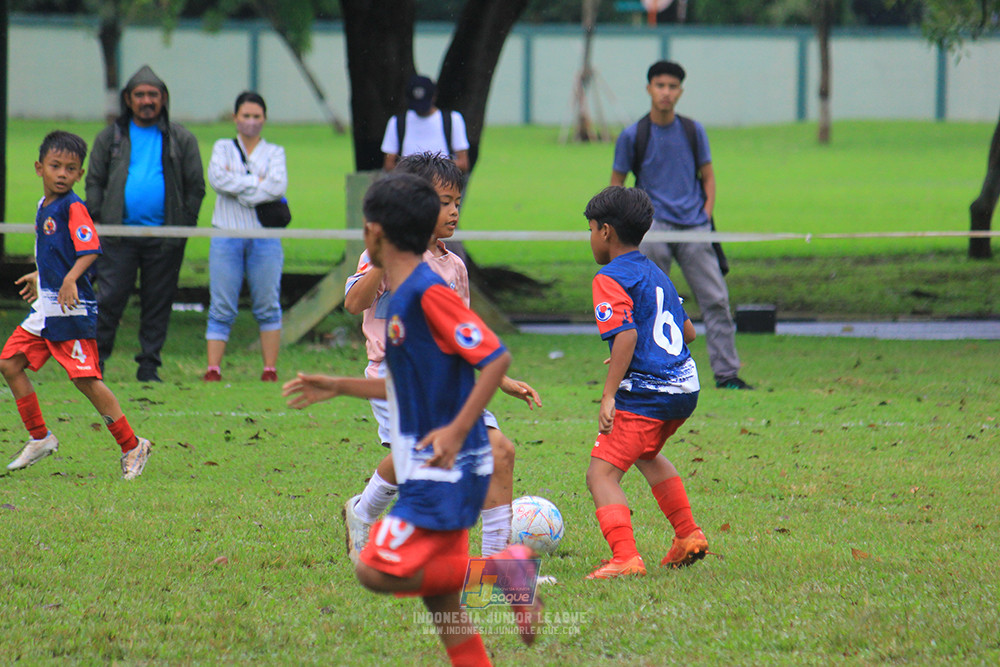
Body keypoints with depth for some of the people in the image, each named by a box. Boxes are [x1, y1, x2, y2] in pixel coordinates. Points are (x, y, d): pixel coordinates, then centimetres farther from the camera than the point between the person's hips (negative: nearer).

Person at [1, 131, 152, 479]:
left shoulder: (73, 208, -13)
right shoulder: (44, 206, 14)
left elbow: (89, 249, -24)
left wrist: (70, 280, -39)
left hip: (72, 309, -9)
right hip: (45, 307, 9)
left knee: (86, 378, -8)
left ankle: (132, 447, 1)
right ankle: (40, 438, 16)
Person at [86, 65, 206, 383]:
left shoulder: (182, 140, 8)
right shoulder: (110, 137, 11)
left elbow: (195, 187, 9)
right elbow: (94, 181, 13)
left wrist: (185, 226, 0)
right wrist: (97, 220, 1)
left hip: (165, 238, 0)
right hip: (120, 236, 0)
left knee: (157, 305, 4)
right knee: (108, 300, -6)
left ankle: (149, 366, 11)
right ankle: (95, 361, 2)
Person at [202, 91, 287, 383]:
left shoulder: (274, 152, 12)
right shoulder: (223, 148, 13)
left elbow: (278, 186, -7)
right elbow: (217, 179, -7)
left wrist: (238, 185, -9)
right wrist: (257, 181, -9)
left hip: (265, 236, 0)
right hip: (227, 234, 0)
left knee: (268, 306, 0)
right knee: (221, 309, -4)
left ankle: (270, 370, 3)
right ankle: (213, 369, -7)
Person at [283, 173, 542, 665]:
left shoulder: (429, 291, -16)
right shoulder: (401, 296, 13)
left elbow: (496, 358, -20)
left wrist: (456, 431, -25)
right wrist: (338, 387, 26)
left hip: (447, 470, -9)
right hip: (430, 472, 9)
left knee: (378, 571, -14)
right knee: (439, 599, 10)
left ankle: (504, 568, -10)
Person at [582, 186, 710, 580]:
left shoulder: (611, 279, -10)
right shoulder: (656, 274, 17)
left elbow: (626, 335, -23)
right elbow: (688, 332, 21)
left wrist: (609, 395, -24)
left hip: (646, 394, -9)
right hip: (685, 387, 9)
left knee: (602, 473, -10)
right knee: (645, 454, 34)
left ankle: (626, 558, -25)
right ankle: (688, 536, 36)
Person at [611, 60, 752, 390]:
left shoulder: (693, 131, 8)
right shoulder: (633, 136, 2)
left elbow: (708, 177, 17)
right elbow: (616, 184, 9)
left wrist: (706, 213, 3)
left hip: (694, 225, 2)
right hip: (653, 225, -2)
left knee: (716, 299, -4)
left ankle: (726, 372, -2)